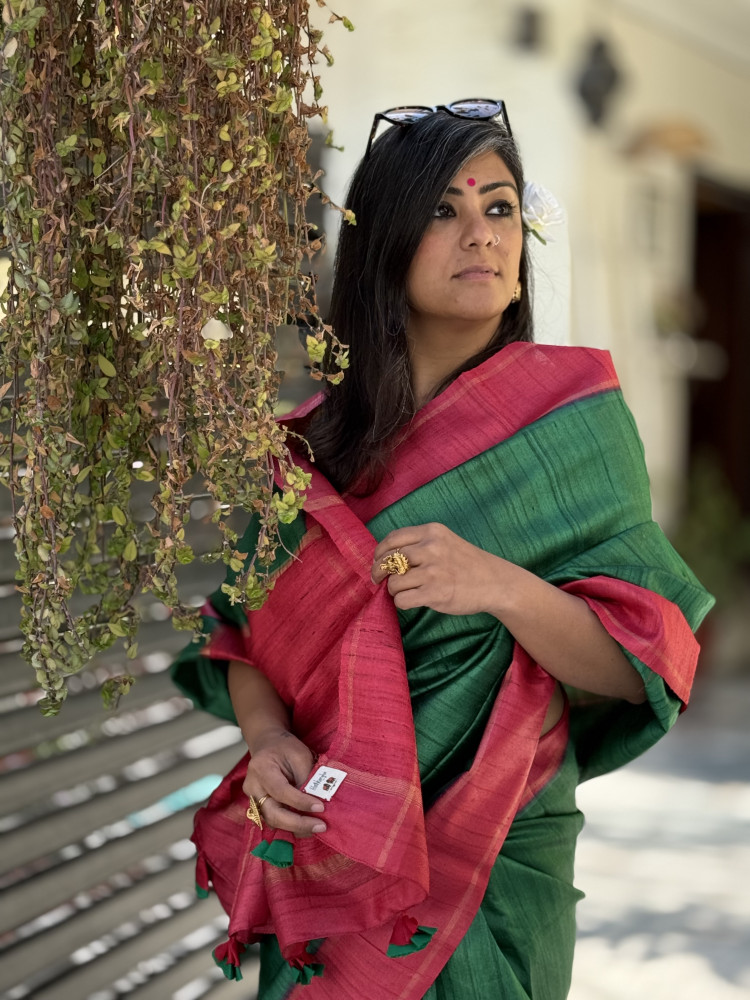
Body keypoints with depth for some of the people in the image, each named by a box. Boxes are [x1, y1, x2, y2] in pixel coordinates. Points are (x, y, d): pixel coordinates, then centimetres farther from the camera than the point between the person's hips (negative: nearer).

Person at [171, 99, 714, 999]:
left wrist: (500, 586, -28)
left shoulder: (570, 415, -8)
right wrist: (266, 736, -15)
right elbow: (246, 629, 5)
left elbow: (637, 666, -12)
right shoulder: (315, 439, 1)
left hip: (498, 857, -3)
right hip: (327, 850, 3)